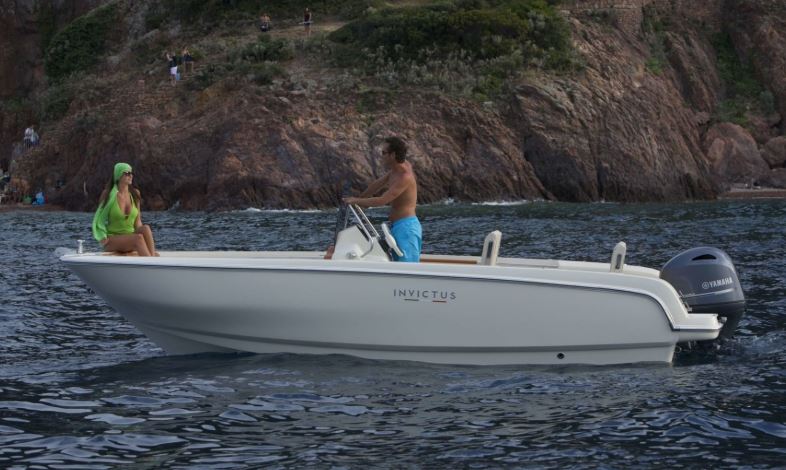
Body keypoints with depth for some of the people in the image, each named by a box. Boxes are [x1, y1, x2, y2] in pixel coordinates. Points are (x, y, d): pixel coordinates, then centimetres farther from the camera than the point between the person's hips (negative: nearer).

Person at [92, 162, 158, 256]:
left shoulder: (135, 194, 9)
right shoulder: (108, 194, -1)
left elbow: (137, 222, 10)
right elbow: (99, 219, 7)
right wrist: (103, 238, -9)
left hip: (130, 239, 3)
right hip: (112, 241, -3)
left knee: (146, 228, -31)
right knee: (138, 238, -34)